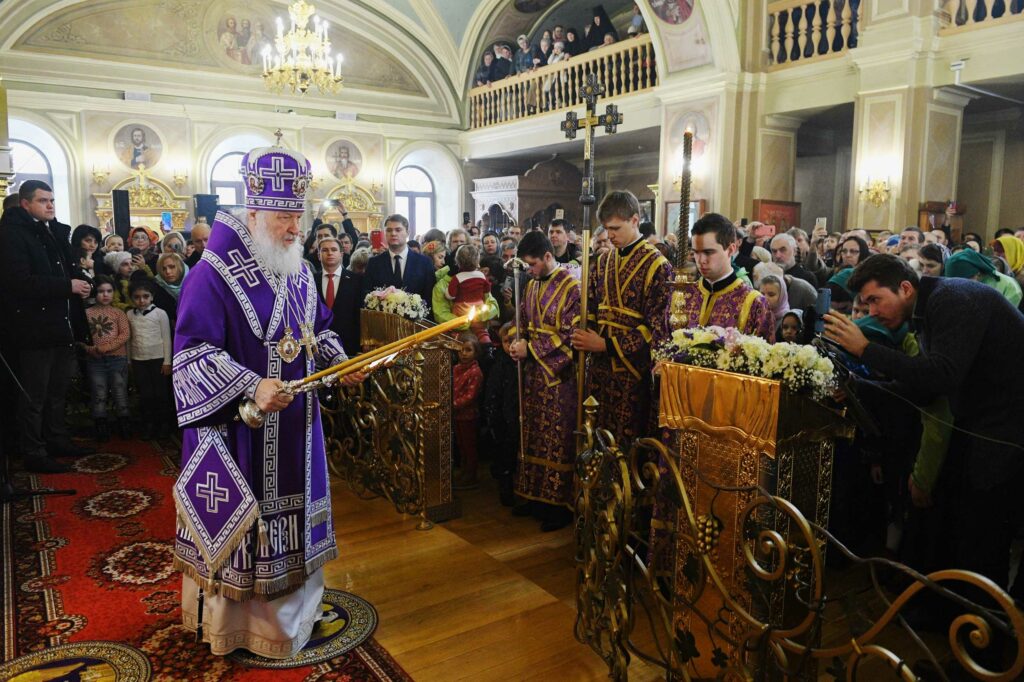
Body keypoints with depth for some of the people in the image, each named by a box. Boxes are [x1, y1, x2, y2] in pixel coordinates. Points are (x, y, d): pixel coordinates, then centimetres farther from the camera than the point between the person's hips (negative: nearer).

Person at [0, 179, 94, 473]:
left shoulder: (58, 232, 13)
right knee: (34, 396, 1)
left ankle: (57, 439, 32)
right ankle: (34, 454, 11)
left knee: (58, 391, 19)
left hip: (63, 326, 8)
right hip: (35, 328, -8)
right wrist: (68, 286, -21)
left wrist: (80, 282, 5)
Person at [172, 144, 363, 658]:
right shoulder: (213, 274, -15)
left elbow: (319, 329, 17)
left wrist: (342, 362, -2)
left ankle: (290, 606, 36)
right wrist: (252, 386, -32)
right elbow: (193, 348, -21)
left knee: (289, 510, 17)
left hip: (294, 423, 7)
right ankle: (235, 618, 26)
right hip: (238, 424, -7)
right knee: (240, 519, 5)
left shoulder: (298, 271, 6)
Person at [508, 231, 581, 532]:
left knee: (557, 439, 0)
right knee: (534, 434, 12)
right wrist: (521, 343, -2)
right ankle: (535, 495, 25)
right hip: (533, 371, 7)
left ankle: (560, 503, 11)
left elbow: (568, 334, -16)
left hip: (558, 374, -7)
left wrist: (531, 349, -15)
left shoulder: (571, 287, -12)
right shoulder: (532, 285, 11)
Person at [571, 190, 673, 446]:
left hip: (632, 369, -5)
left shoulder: (657, 266, -9)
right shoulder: (603, 261, 10)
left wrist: (606, 345, -17)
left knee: (627, 439, 4)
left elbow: (656, 328, -13)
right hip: (600, 366, 5)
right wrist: (585, 338, -5)